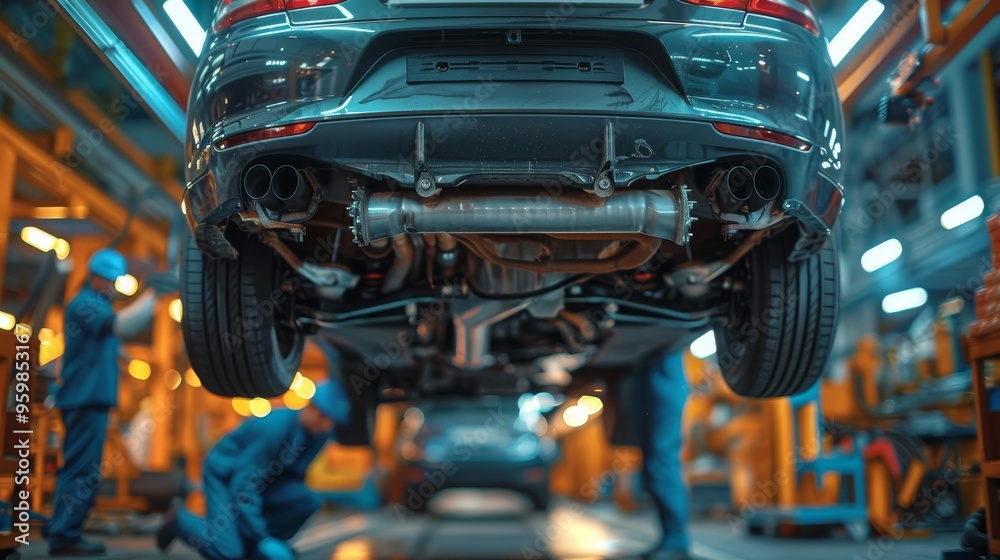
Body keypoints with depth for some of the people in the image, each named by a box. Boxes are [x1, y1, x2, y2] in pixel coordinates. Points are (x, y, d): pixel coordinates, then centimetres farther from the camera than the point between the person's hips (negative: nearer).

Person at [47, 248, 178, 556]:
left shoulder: (95, 304, 21)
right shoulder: (86, 303, -12)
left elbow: (125, 328, 20)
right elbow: (121, 326, -28)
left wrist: (153, 296, 9)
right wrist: (152, 293, -24)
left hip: (88, 400, 11)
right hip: (87, 400, -11)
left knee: (77, 470, 16)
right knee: (84, 472, -10)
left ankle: (59, 530, 24)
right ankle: (64, 537, -7)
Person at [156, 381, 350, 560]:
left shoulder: (322, 432, -12)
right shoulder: (274, 427, -34)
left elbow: (294, 473, 4)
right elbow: (244, 484, -31)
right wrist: (261, 536, -31)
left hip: (261, 474, 7)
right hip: (224, 474, -7)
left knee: (305, 500, -20)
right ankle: (180, 520, 10)